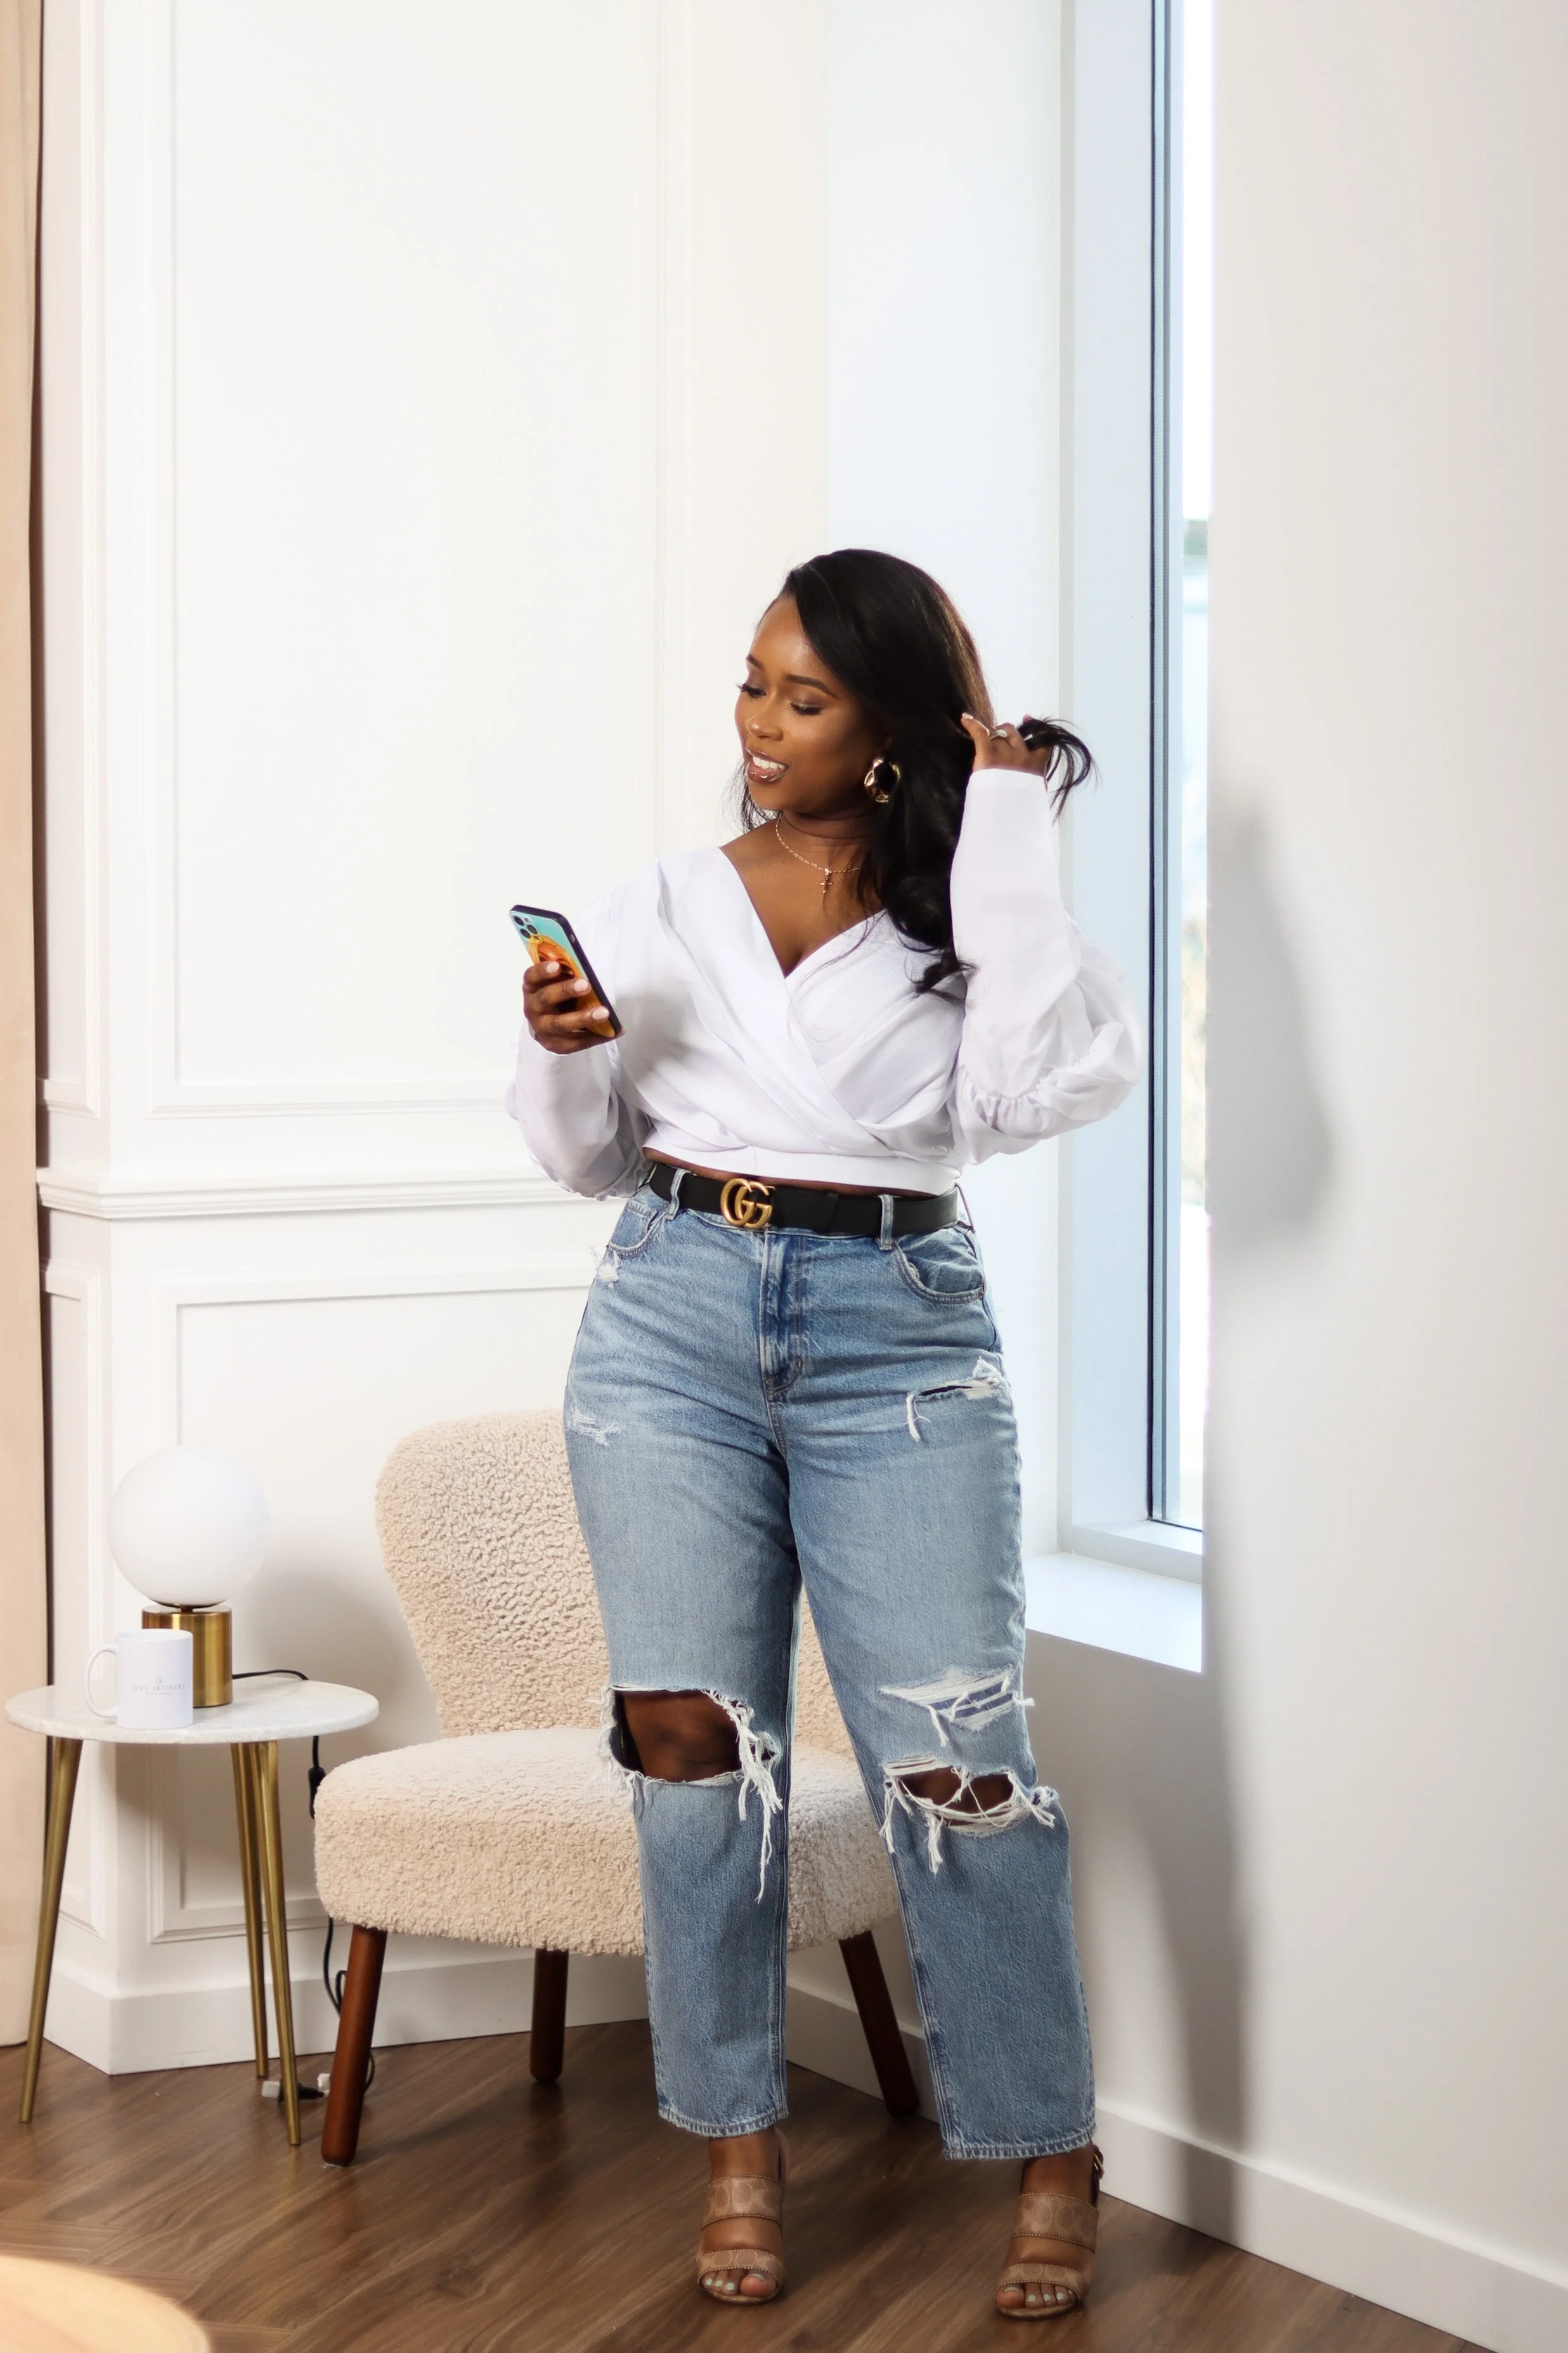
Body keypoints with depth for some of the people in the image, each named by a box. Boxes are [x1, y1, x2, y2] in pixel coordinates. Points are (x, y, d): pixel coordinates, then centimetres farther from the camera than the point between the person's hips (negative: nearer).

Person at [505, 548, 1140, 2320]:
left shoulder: (965, 907, 5)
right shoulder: (661, 908, 11)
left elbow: (1057, 1078, -15)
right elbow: (585, 1157, 17)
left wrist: (1007, 814, -10)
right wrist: (560, 1049, -5)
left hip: (896, 1333, -2)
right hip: (672, 1316, 3)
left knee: (952, 1754, -6)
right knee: (691, 1727, -1)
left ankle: (1052, 2156, 8)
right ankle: (738, 2145, 13)